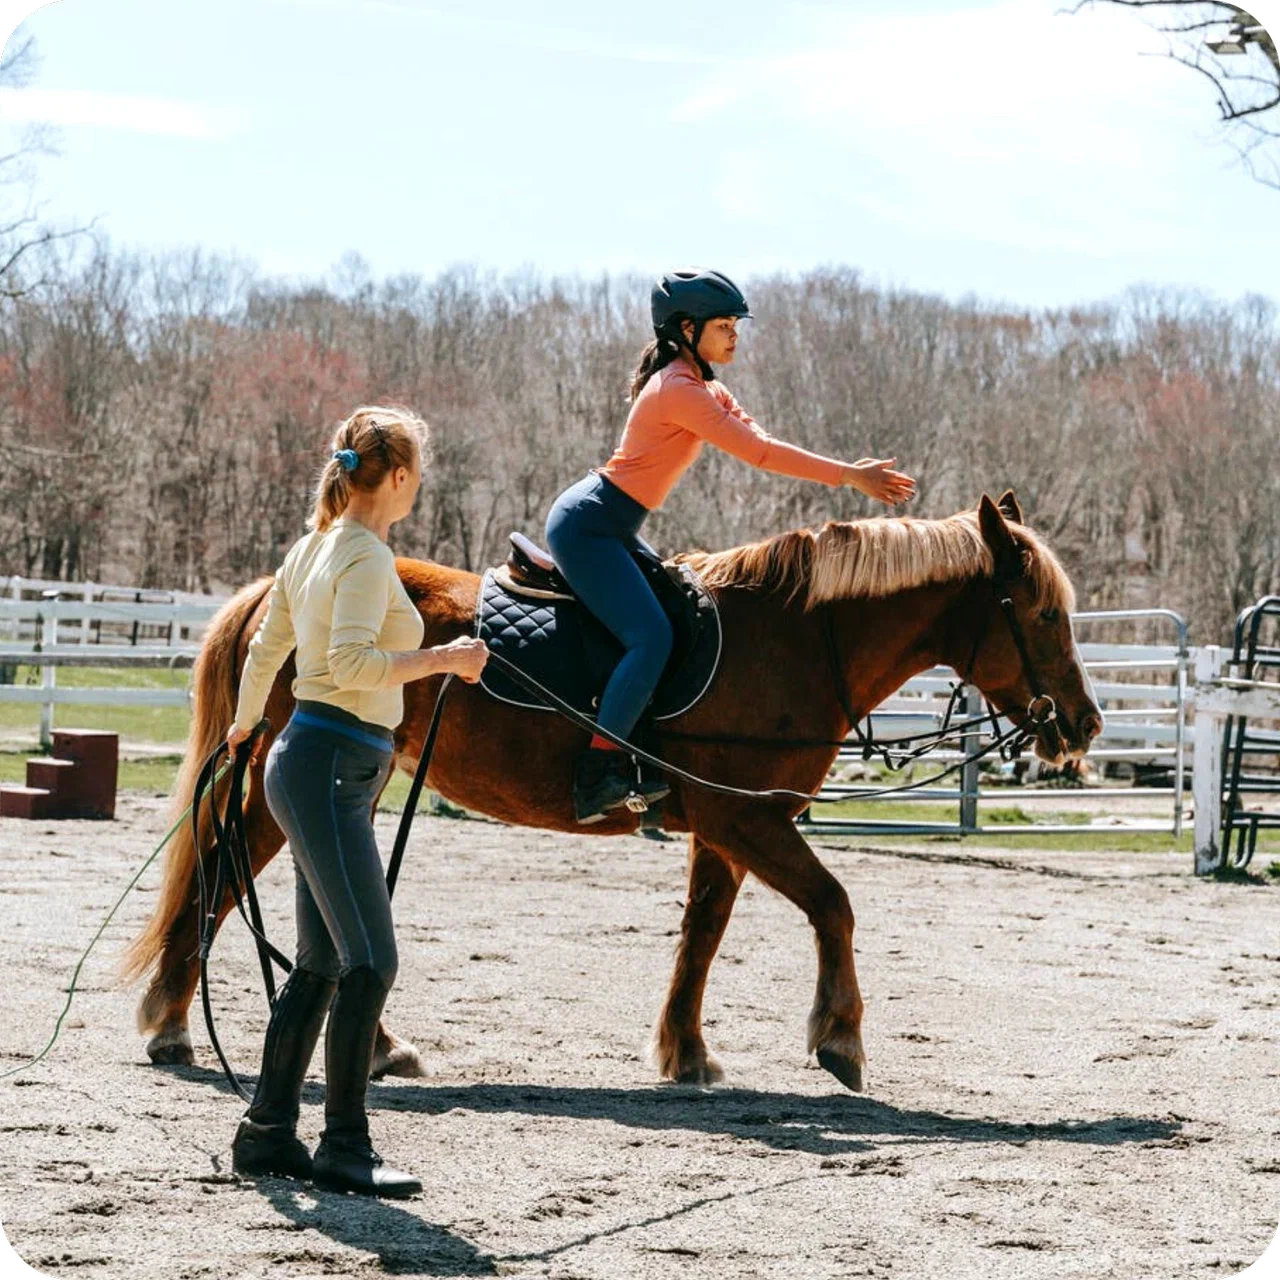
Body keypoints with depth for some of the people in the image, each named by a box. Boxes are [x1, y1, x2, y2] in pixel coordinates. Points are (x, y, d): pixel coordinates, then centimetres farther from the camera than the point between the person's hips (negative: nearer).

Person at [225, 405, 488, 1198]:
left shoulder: (313, 549, 15)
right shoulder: (366, 557, -13)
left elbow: (266, 649, 26)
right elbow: (352, 663, -26)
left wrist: (243, 726, 42)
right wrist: (445, 658, -17)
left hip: (311, 764, 10)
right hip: (331, 768, -10)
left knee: (323, 964, 13)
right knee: (370, 961, -10)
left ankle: (268, 1132, 18)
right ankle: (345, 1147, -8)